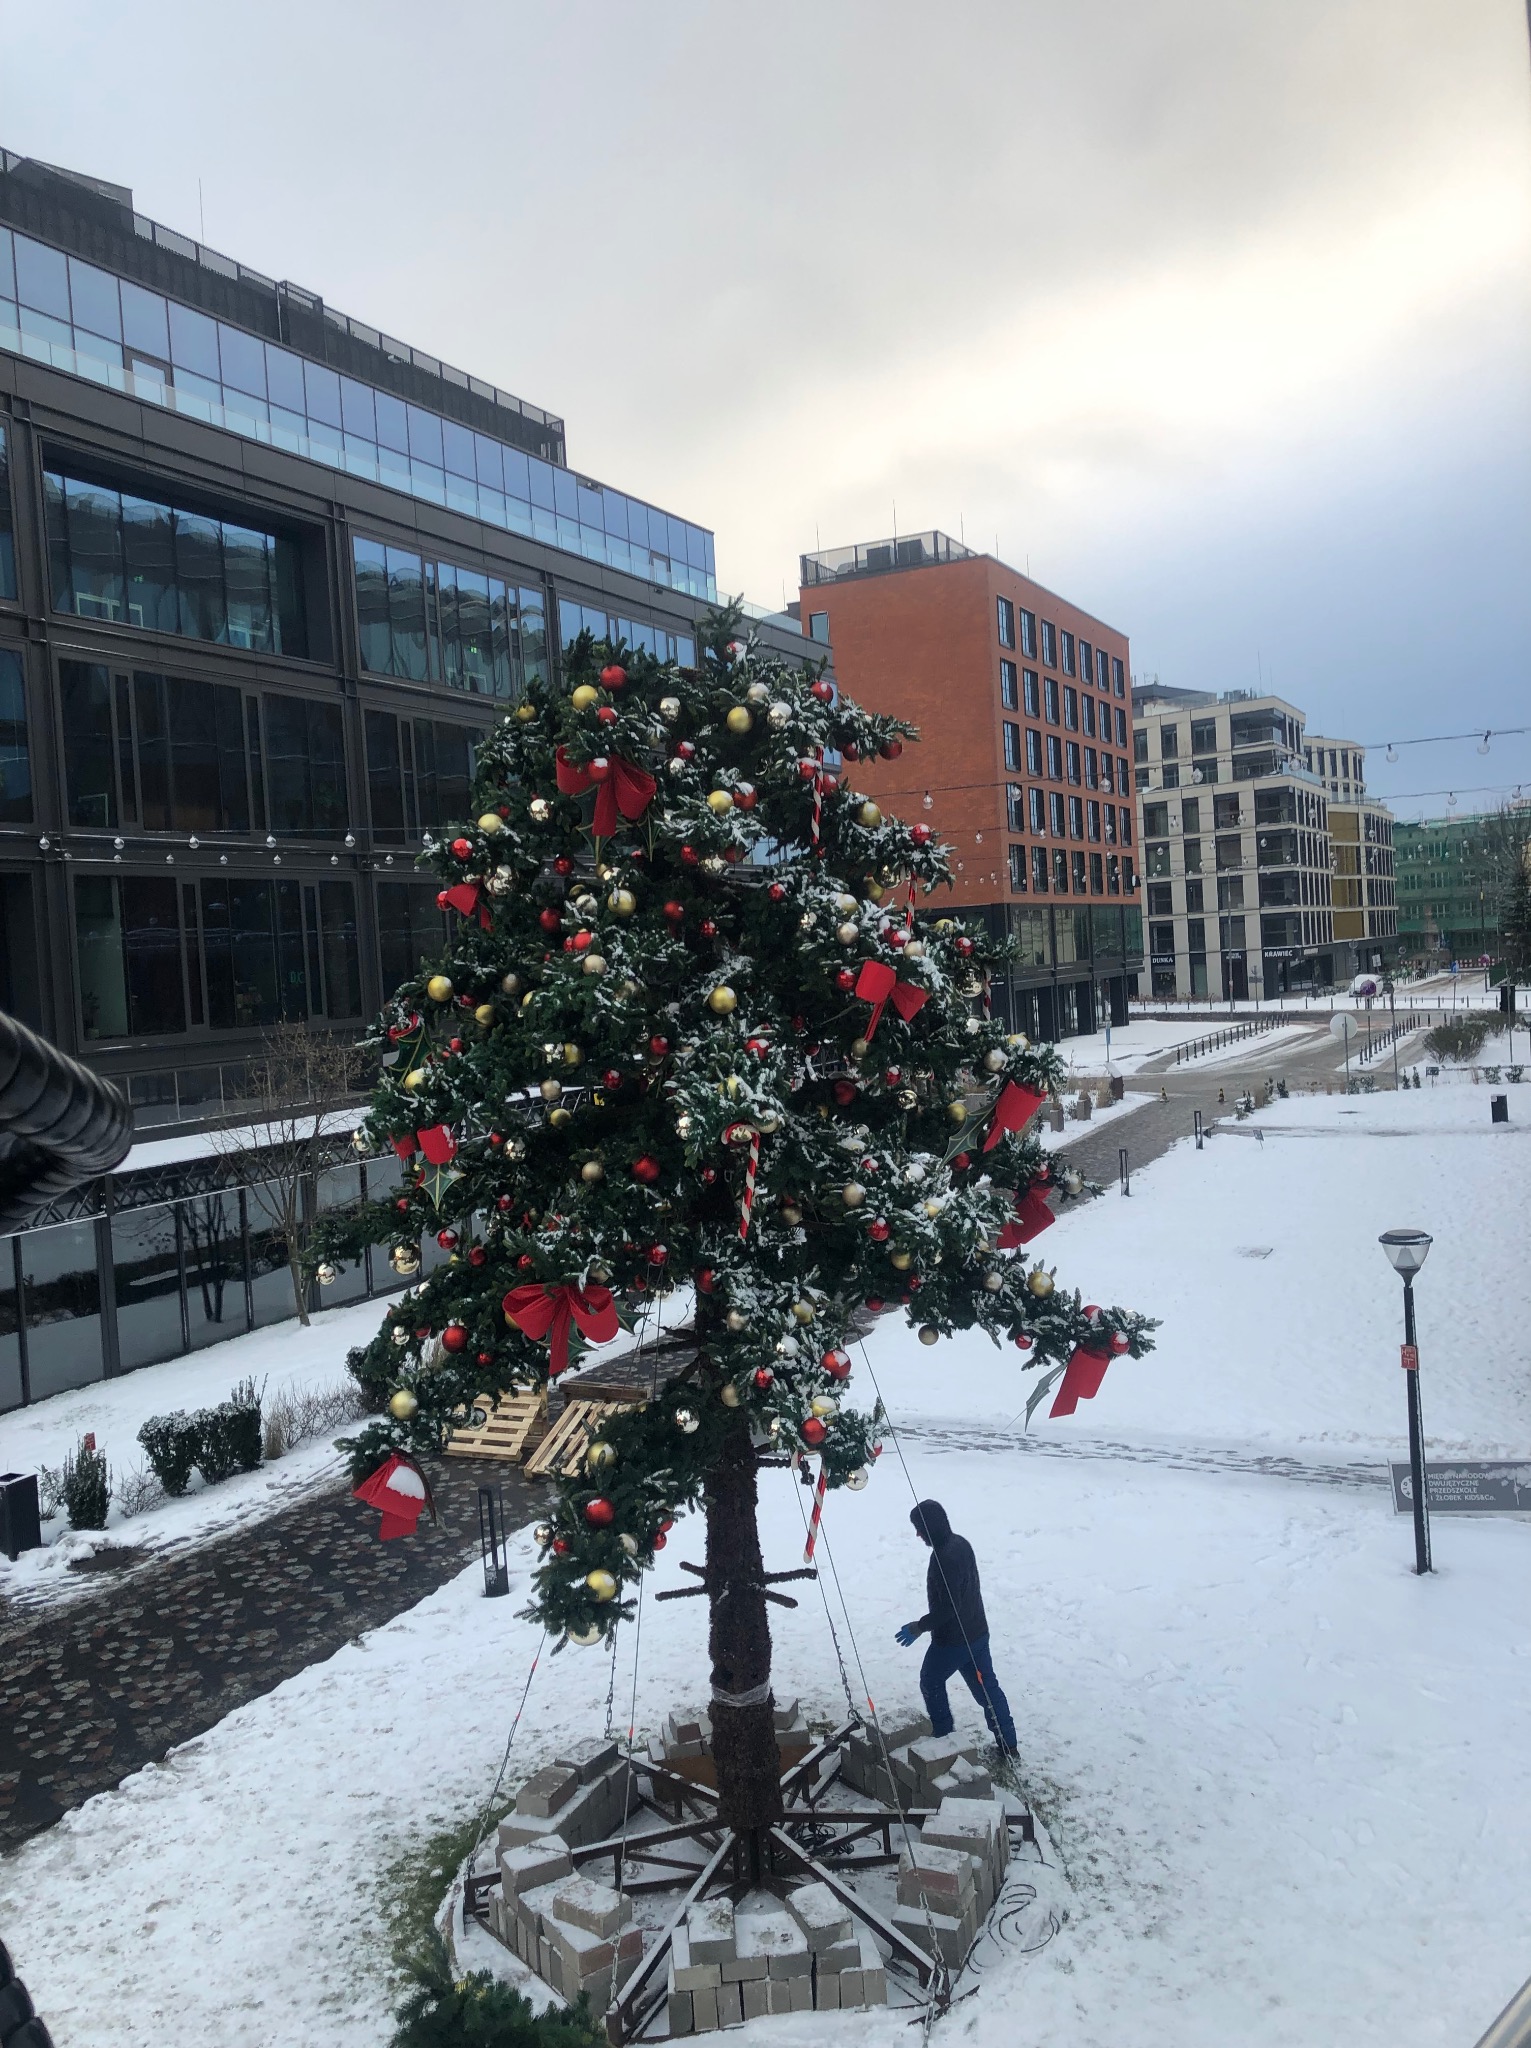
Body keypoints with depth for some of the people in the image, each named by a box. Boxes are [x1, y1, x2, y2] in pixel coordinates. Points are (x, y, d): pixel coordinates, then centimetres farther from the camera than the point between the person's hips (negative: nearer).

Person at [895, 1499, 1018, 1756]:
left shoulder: (944, 1558, -29)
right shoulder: (961, 1543, 1)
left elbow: (948, 1607, -28)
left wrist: (920, 1626, -17)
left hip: (953, 1638, -8)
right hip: (977, 1632, 8)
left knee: (931, 1681, 16)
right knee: (986, 1686, 15)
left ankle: (943, 1736, 26)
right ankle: (1007, 1744, 19)